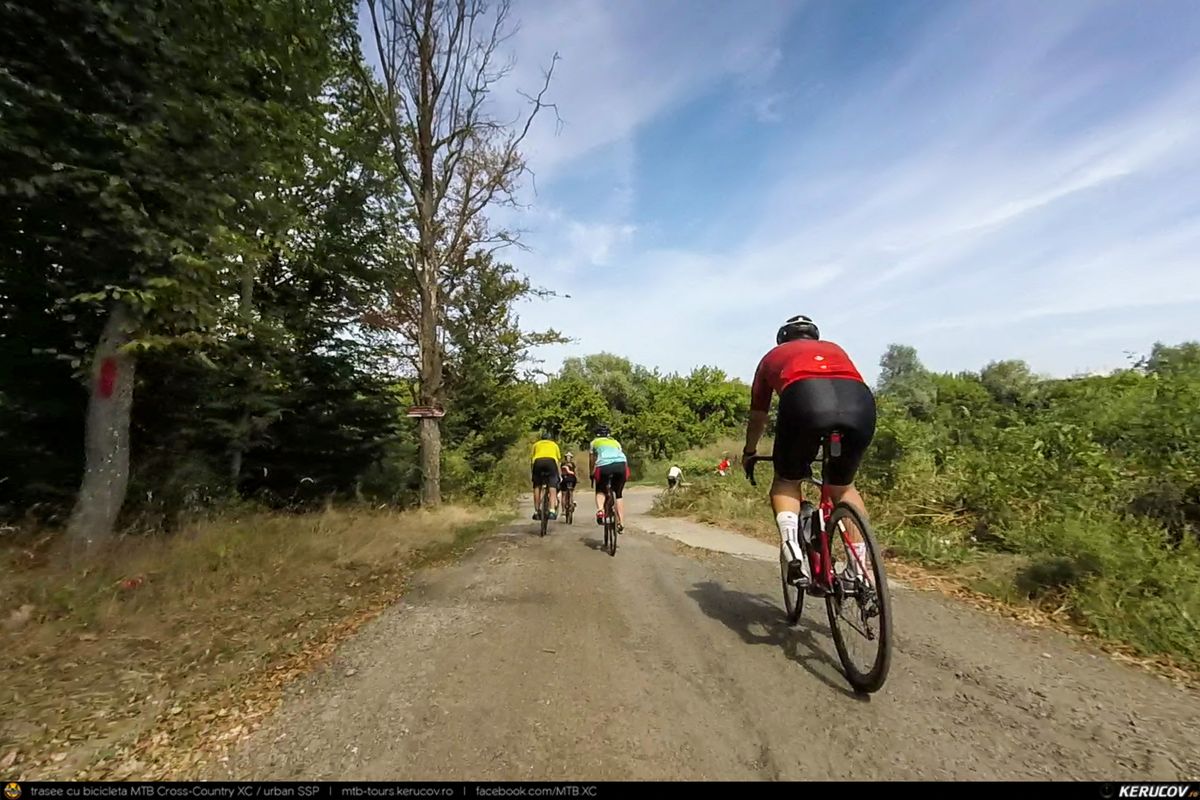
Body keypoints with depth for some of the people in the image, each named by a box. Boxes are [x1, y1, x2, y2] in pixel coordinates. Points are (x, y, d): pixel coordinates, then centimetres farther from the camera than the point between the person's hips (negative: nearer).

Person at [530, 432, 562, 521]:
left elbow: (531, 459, 27)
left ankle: (537, 512, 12)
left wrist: (532, 471, 36)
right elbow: (559, 458, 27)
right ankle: (552, 511, -19)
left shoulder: (536, 444, 35)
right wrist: (557, 472, 36)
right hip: (551, 461, -1)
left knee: (537, 486, 13)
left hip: (538, 461, 1)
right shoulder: (554, 445, 35)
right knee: (553, 487, -3)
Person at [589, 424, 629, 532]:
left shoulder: (594, 442, 30)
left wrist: (591, 475, 43)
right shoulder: (616, 442, 35)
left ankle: (600, 510, -8)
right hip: (621, 465, 2)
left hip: (604, 466, -2)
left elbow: (591, 461, 31)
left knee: (600, 491, 22)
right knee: (619, 494, 21)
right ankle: (621, 524, 13)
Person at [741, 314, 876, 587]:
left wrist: (749, 453, 57)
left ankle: (793, 552, -1)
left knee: (786, 481, 20)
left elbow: (757, 417, 42)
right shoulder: (834, 349, 41)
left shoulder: (773, 356, 36)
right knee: (843, 486, 25)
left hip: (804, 397, -3)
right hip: (860, 402, 3)